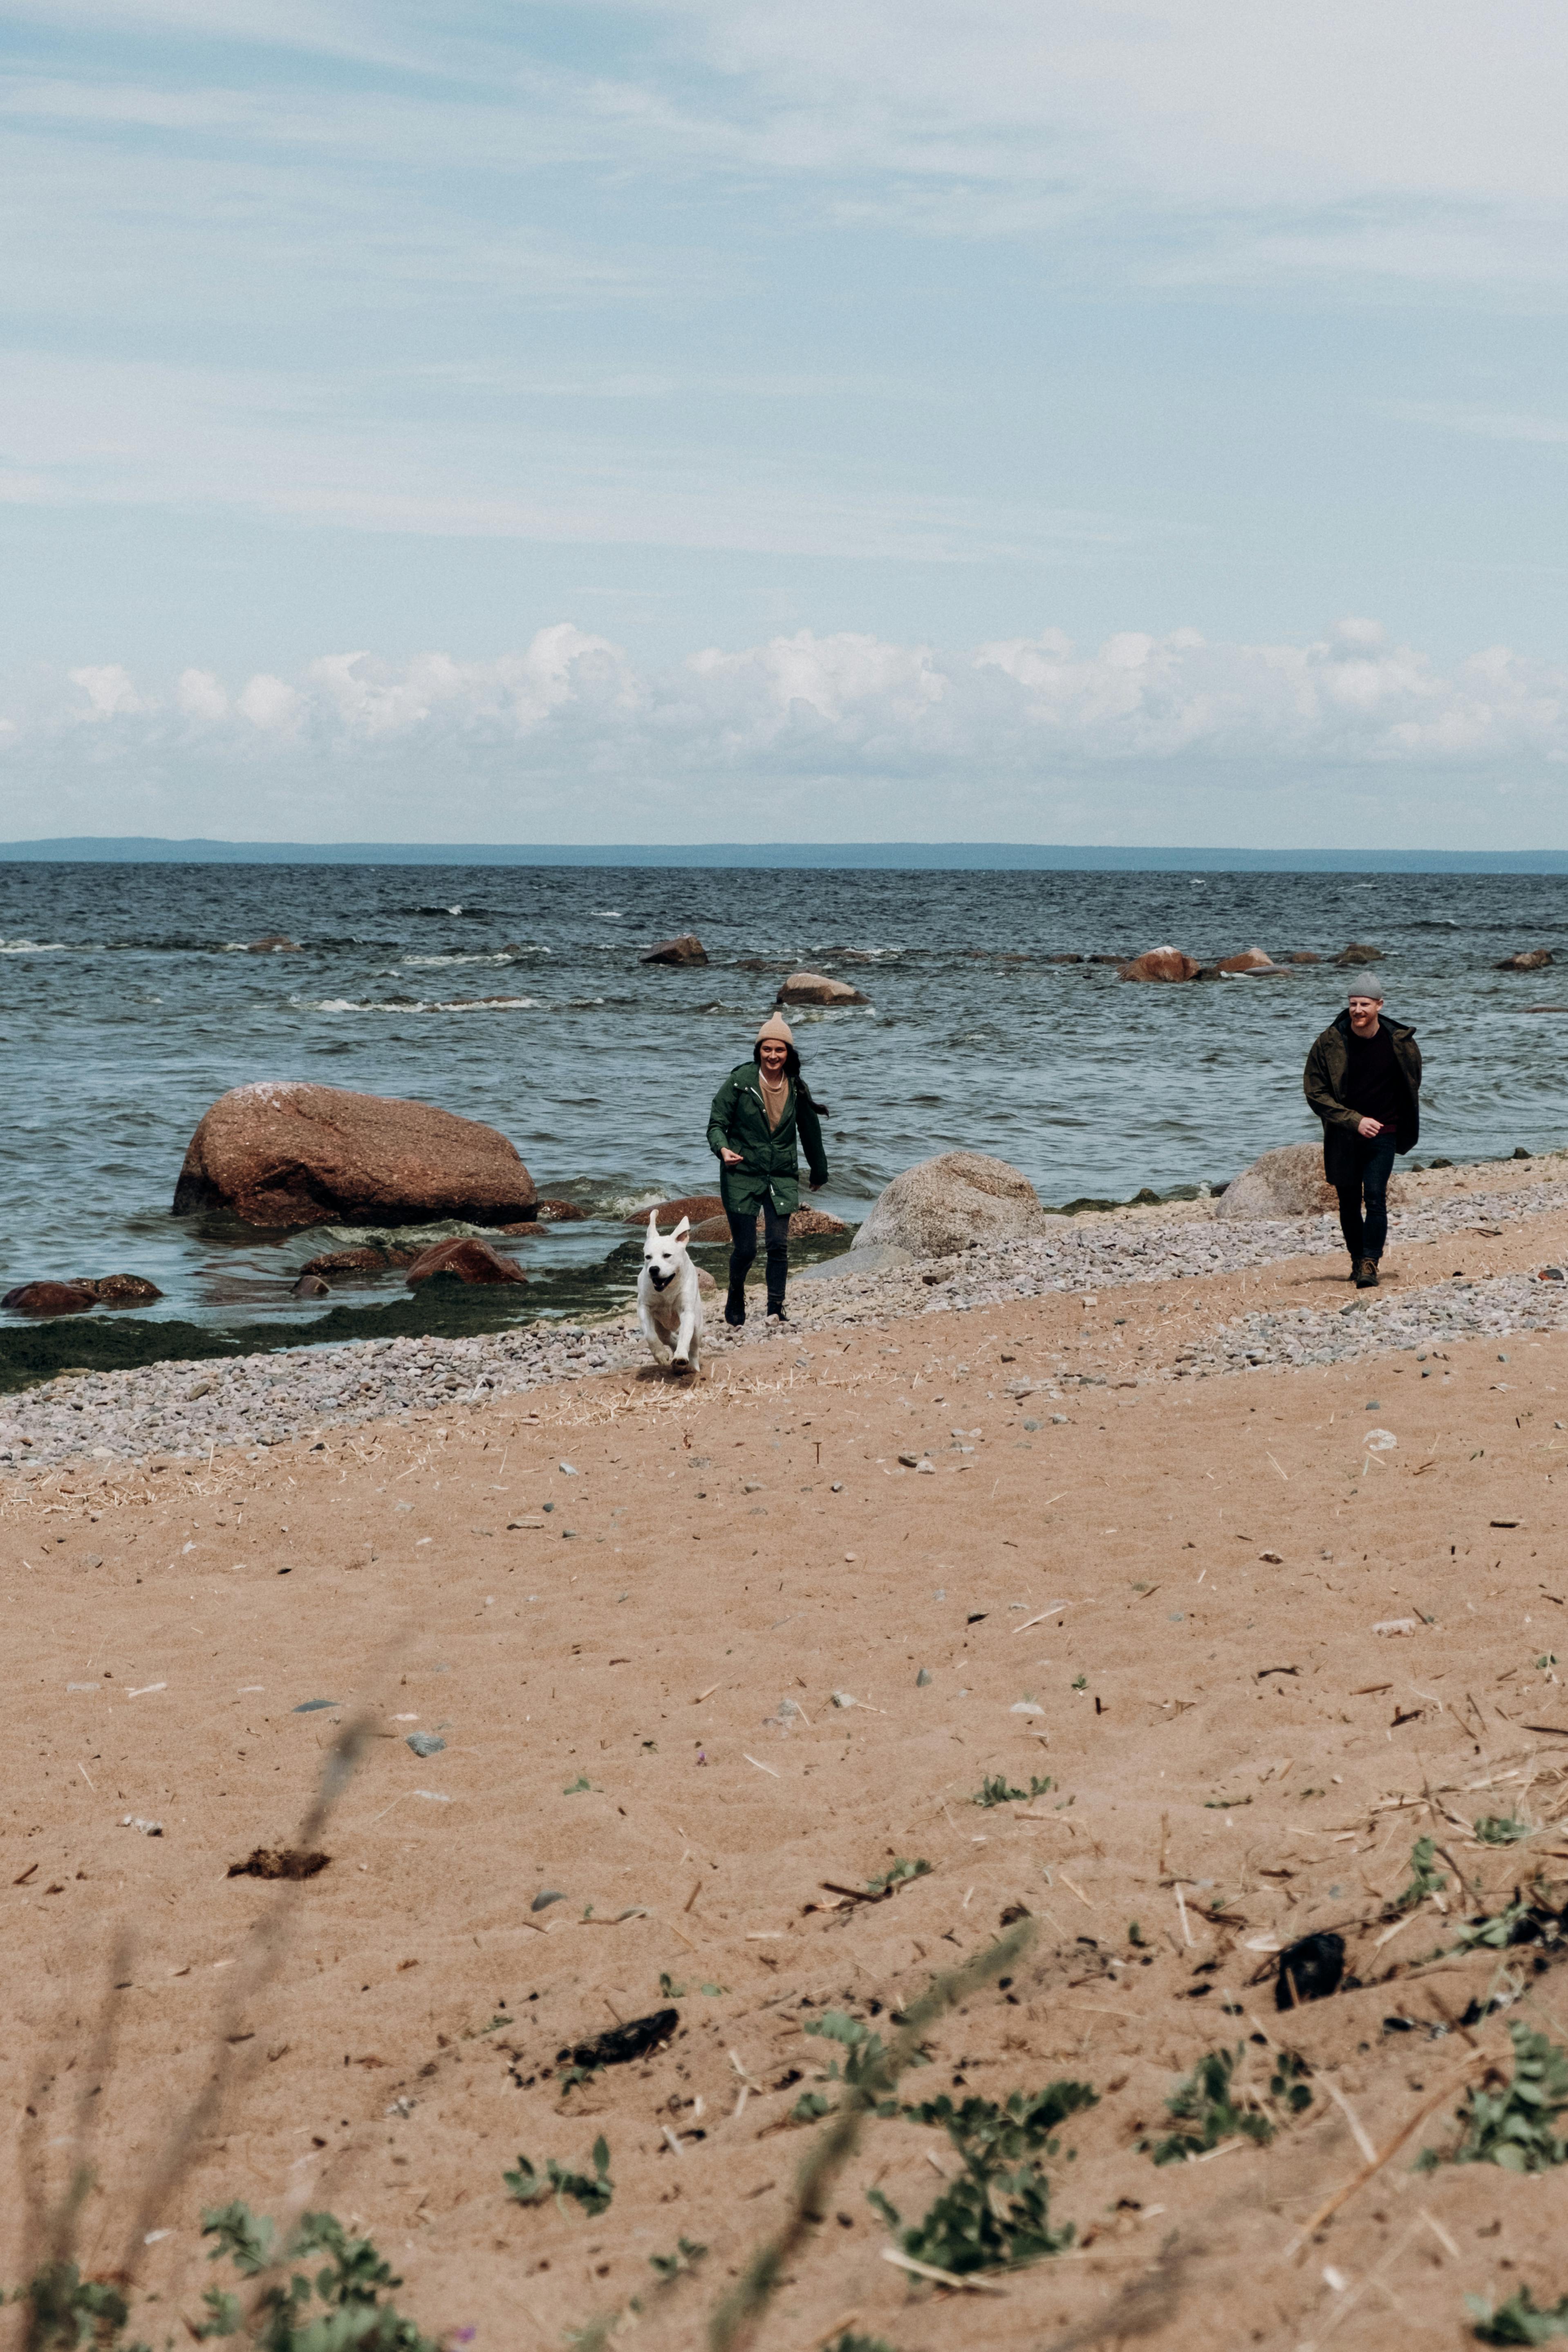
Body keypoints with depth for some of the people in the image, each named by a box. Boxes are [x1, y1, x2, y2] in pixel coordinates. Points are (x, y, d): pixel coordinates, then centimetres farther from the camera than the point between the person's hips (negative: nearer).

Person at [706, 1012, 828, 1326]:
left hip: (782, 1178, 2)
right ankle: (736, 1297, 27)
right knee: (745, 1248, -1)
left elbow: (810, 1132, 15)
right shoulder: (740, 1081, -7)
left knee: (779, 1245, -7)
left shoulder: (797, 1088, 3)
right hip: (742, 1175, -2)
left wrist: (819, 1172, 25)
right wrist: (723, 1149, -25)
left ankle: (776, 1309, 4)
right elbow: (717, 1123, -4)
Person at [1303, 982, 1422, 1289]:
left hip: (1382, 1134, -1)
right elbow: (1315, 1092, -7)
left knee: (1375, 1197, -15)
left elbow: (1411, 1088, 11)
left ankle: (1370, 1265, -14)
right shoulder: (1330, 1042, -9)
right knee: (1349, 1203, 9)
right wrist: (1354, 1121, -15)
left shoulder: (1400, 1042, -6)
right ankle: (1358, 1260, 25)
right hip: (1343, 1135, 1)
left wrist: (1406, 1132, 15)